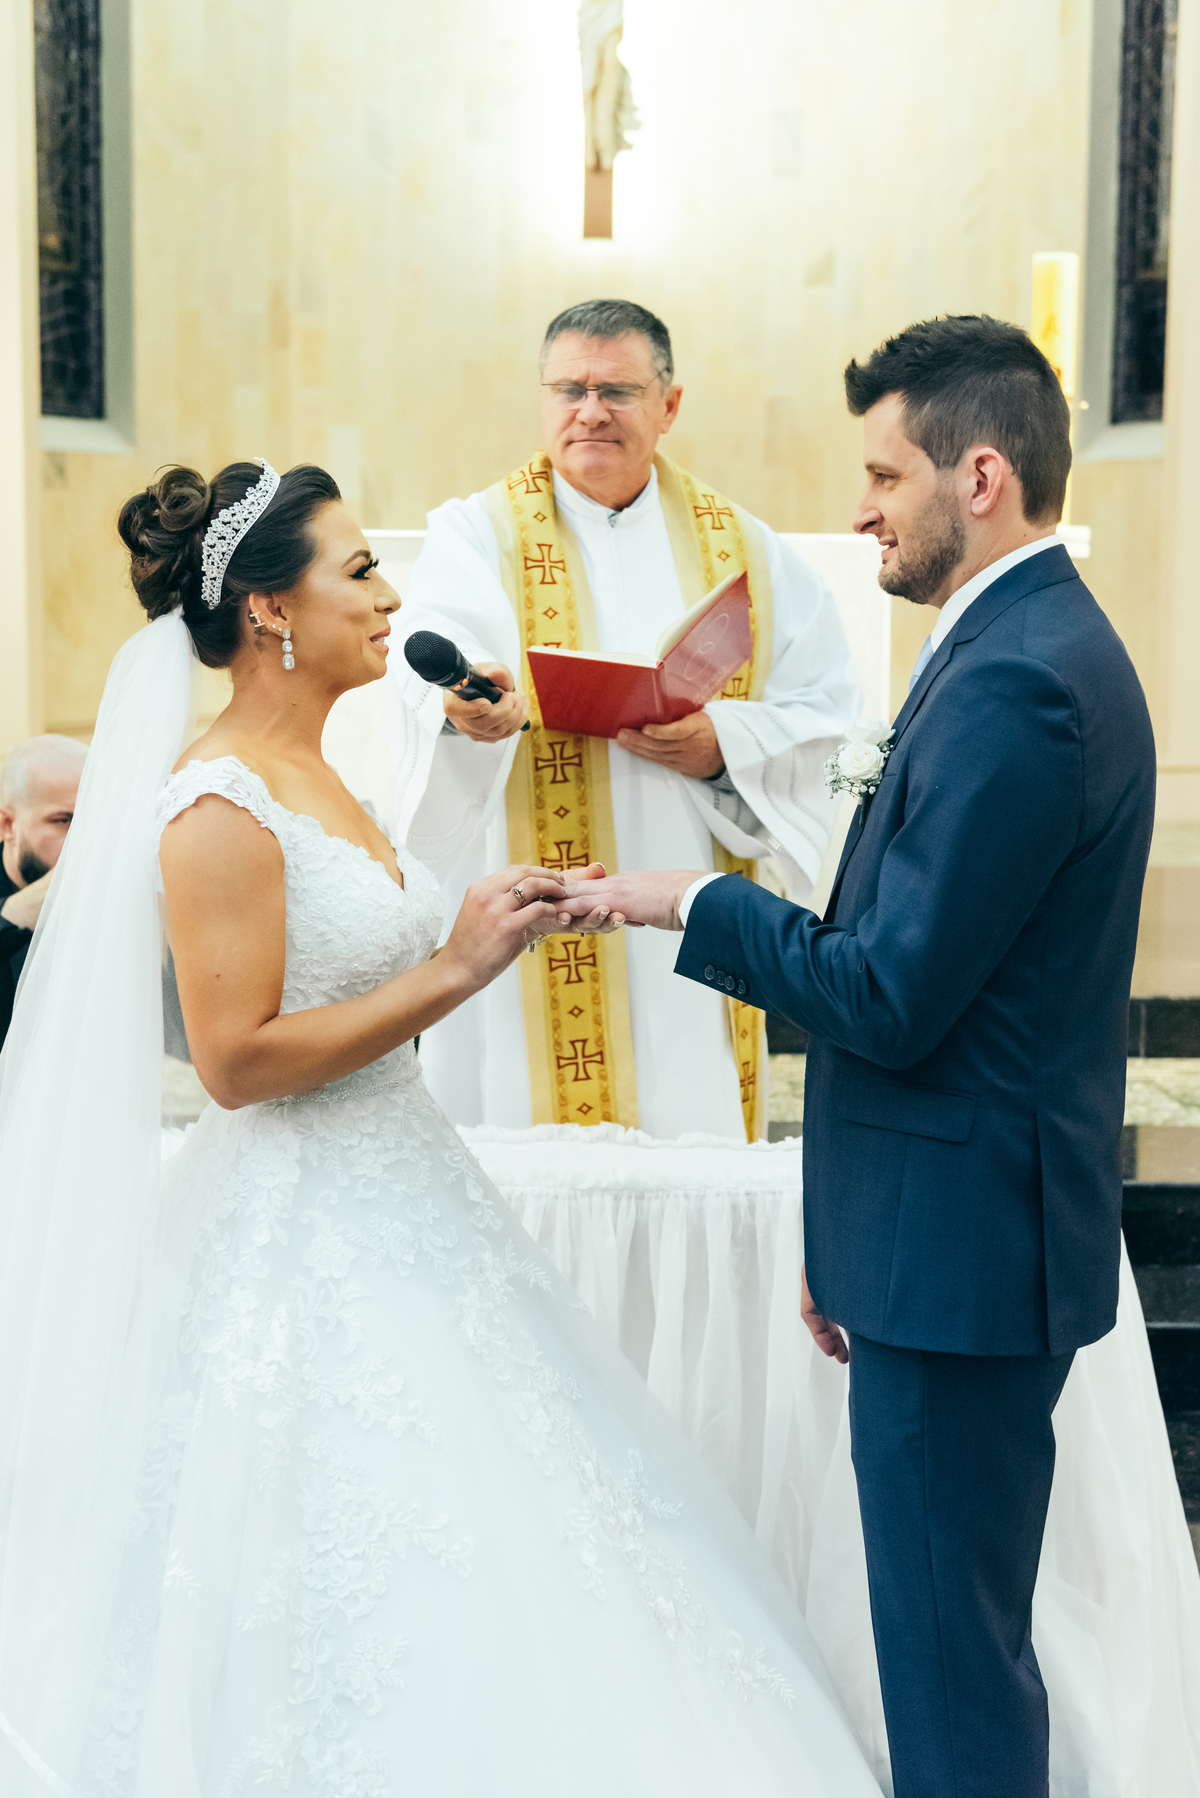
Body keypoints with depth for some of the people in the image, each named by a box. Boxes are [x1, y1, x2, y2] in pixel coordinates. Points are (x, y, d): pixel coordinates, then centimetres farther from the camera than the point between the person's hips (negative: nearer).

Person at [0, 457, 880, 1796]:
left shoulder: (309, 782, 12)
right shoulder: (218, 805, -16)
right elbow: (237, 1058, -21)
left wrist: (502, 926, 9)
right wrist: (455, 967, -21)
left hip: (396, 1209, 9)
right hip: (302, 1246, -9)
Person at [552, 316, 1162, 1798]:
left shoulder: (1016, 683, -20)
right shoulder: (1036, 646, 13)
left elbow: (891, 998, -24)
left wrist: (697, 902, -9)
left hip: (962, 1244, -10)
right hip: (955, 1231, 10)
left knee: (953, 1653, 3)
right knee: (955, 1632, 21)